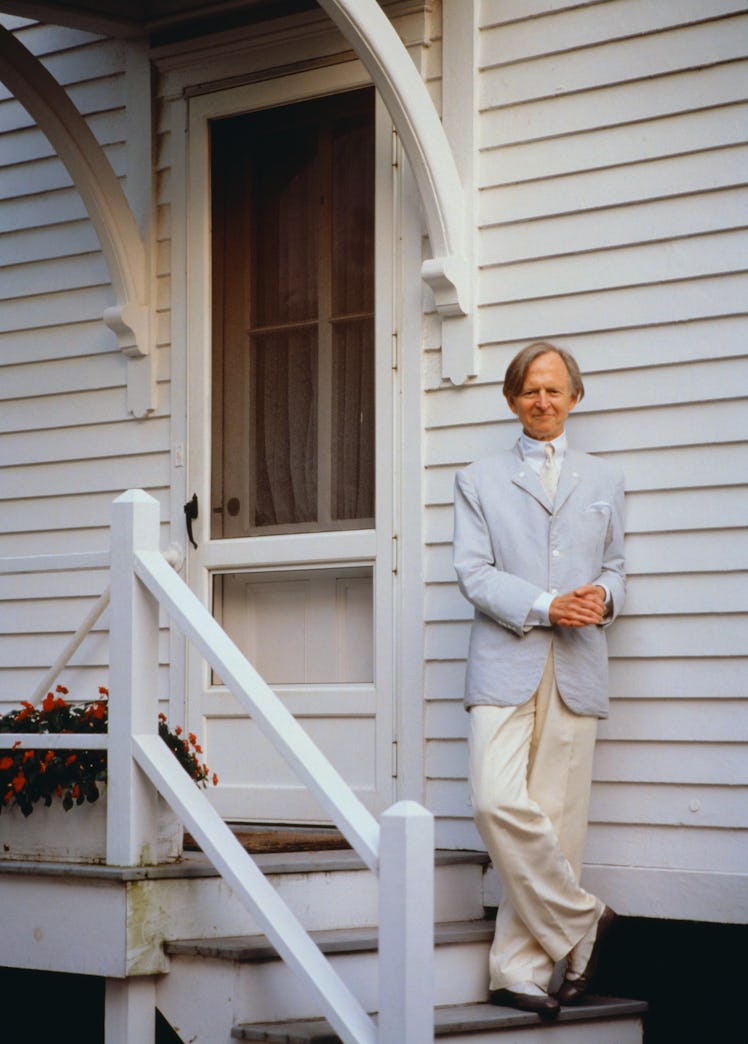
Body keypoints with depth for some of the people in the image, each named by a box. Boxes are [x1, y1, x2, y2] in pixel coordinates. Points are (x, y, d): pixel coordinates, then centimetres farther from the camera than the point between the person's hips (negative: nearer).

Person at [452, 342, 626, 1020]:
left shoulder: (605, 481, 20)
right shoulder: (479, 482, 14)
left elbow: (615, 568, 20)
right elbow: (474, 574, 3)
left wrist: (603, 597, -4)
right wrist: (544, 607, -11)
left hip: (576, 670, 1)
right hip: (505, 664, -1)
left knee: (557, 816, -5)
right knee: (499, 804, -18)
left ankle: (520, 971, 0)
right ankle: (582, 922, -1)